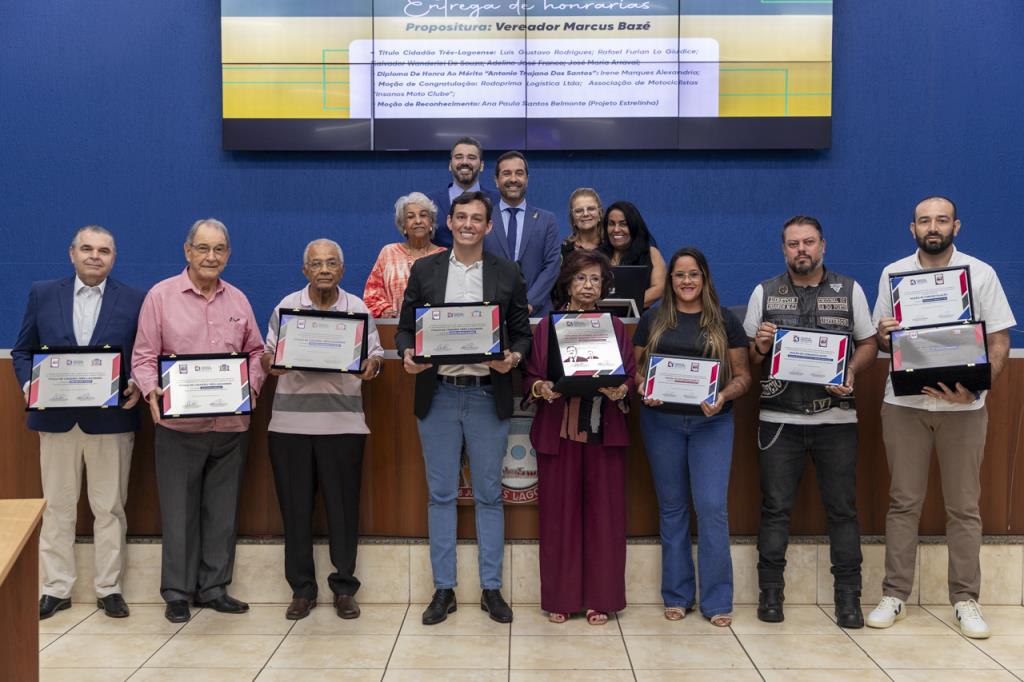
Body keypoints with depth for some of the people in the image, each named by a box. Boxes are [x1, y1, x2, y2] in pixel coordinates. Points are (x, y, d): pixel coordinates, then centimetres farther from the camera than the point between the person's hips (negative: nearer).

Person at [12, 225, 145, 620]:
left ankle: (109, 588, 18)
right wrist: (28, 384, -7)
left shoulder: (134, 301, 1)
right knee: (57, 509, 10)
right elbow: (22, 351, 10)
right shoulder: (42, 294, 6)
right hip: (57, 420, 2)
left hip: (111, 421, -1)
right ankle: (56, 589, 21)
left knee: (109, 509, 7)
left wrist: (137, 388, -15)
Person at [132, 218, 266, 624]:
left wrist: (253, 385, -3)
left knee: (222, 510, 10)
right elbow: (144, 356, -3)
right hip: (179, 423, -3)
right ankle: (177, 591, 17)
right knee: (179, 511, 5)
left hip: (231, 423, 4)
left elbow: (255, 351, 15)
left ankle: (214, 588, 22)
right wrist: (151, 392, -20)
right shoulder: (161, 295, -2)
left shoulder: (238, 300, 9)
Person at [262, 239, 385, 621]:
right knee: (295, 507, 6)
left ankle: (344, 587, 17)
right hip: (290, 423, 1)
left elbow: (376, 355, 5)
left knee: (343, 507, 4)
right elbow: (268, 358, 6)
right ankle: (302, 589, 18)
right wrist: (271, 363, -17)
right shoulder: (286, 307, 6)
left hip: (343, 424, 0)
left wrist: (372, 366, -17)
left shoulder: (358, 309, 6)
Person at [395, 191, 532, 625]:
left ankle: (491, 589, 17)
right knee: (441, 496, 7)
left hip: (488, 397, 0)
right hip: (438, 396, 1)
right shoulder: (424, 270, 6)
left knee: (489, 495, 7)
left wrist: (513, 358, -15)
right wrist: (407, 354, -14)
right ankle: (443, 589, 17)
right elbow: (405, 327, 6)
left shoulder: (508, 275, 4)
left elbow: (522, 333, 6)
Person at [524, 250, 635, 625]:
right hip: (558, 432, 0)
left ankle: (600, 598, 12)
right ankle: (561, 598, 12)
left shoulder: (615, 327, 9)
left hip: (604, 433, 1)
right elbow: (529, 378, 5)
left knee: (603, 513, 2)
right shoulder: (546, 327, 7)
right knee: (559, 514, 1)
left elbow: (631, 377, 7)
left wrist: (620, 390, -14)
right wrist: (541, 388, -16)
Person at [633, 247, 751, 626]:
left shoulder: (725, 321, 4)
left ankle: (716, 600, 5)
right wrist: (644, 390, -11)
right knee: (671, 507, 8)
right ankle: (676, 595, 18)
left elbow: (743, 375, 3)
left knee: (712, 506, -7)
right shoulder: (652, 320, 7)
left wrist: (723, 397, -15)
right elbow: (635, 368, 10)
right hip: (661, 421, 2)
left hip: (711, 423, -1)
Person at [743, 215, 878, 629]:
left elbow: (869, 344, 8)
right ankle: (770, 592, 14)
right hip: (779, 419, 0)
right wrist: (759, 347, -15)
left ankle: (848, 596, 14)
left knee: (842, 508, 3)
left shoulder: (850, 291, 7)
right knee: (775, 507, 3)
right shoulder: (764, 292, 7)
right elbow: (747, 354, 8)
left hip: (836, 417, 0)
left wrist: (851, 370, -11)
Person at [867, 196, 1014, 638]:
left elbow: (999, 341, -1)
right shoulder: (893, 274, 5)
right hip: (904, 403, 1)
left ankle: (965, 599, 15)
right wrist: (883, 335, -14)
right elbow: (879, 336, 11)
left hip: (962, 405, -1)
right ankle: (895, 594, 12)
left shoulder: (981, 273, 1)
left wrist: (978, 387, -18)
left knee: (964, 506, 5)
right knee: (904, 502, 5)